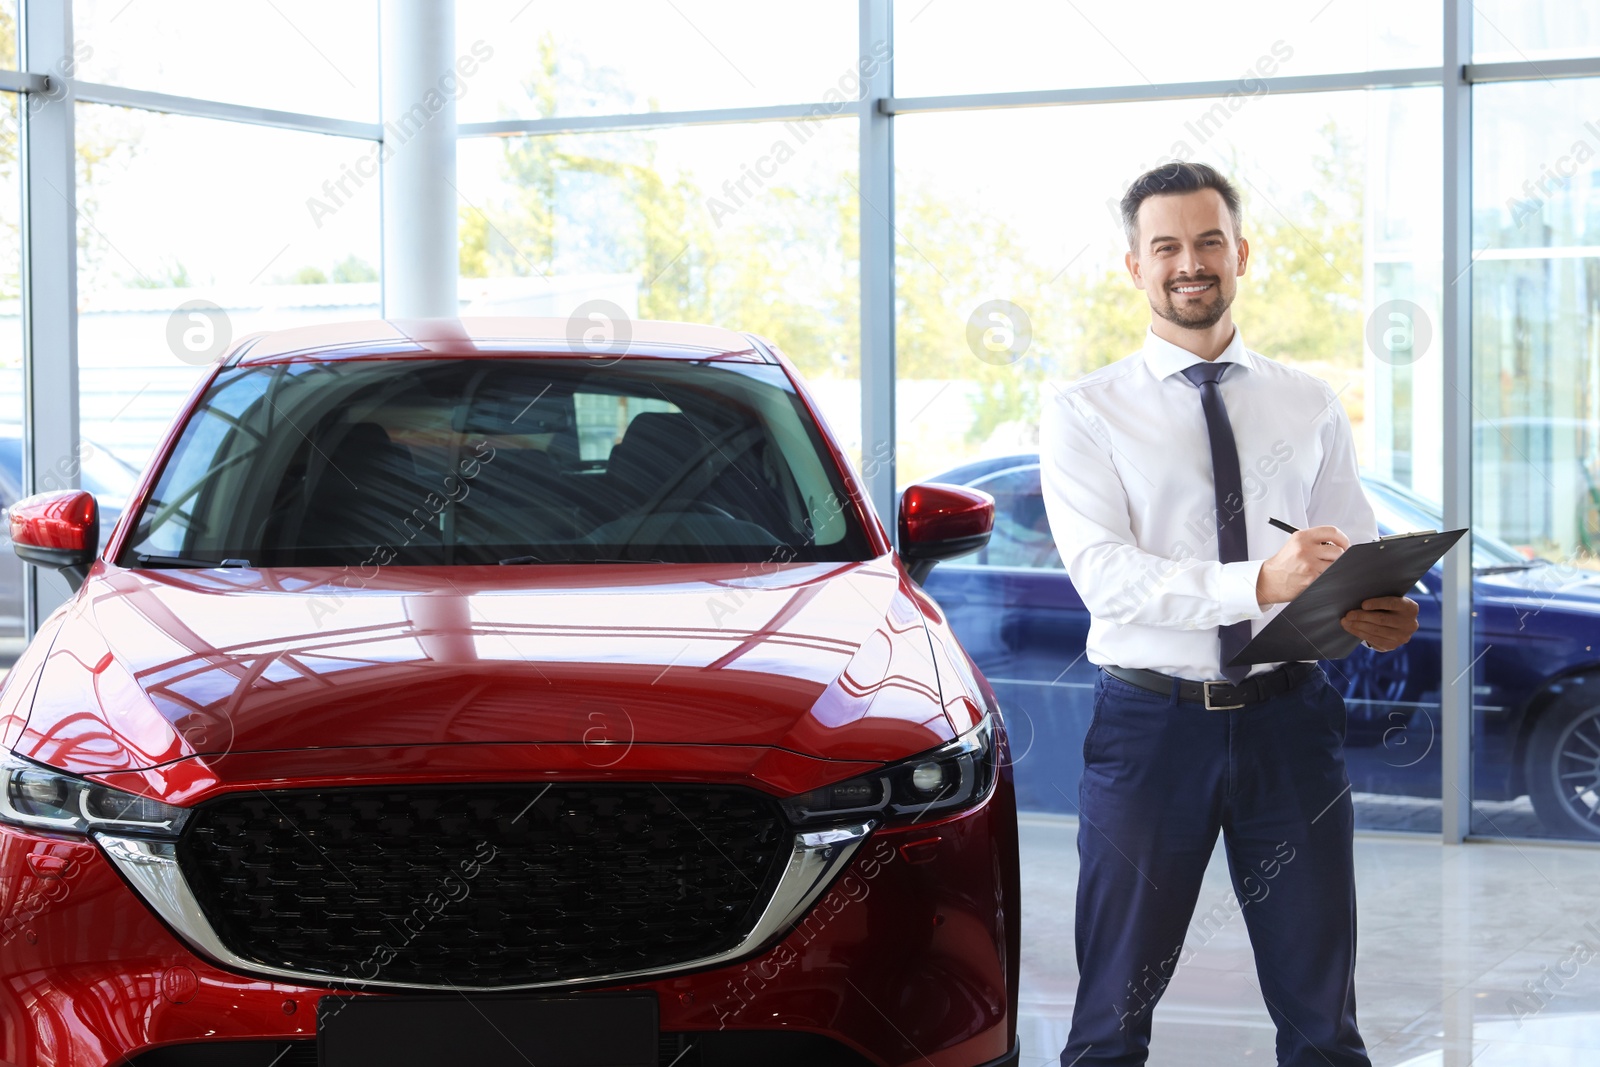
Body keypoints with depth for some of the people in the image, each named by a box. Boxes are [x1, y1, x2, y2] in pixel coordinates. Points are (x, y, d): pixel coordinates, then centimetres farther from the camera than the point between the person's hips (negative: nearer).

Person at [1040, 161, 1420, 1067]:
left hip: (1289, 718, 2)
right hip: (1150, 721, -2)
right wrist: (1259, 582, -29)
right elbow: (1103, 573, -14)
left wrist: (1379, 613, -20)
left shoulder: (1311, 407, 10)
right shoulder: (1086, 411, 0)